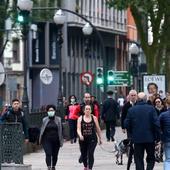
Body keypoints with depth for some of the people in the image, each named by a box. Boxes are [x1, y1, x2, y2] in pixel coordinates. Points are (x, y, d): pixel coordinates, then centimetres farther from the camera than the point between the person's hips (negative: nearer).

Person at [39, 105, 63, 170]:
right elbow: (42, 130, 6)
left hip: (56, 140, 1)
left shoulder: (58, 120, 5)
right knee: (48, 154, -14)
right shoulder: (45, 120, 4)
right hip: (47, 140, -1)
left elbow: (60, 130, 5)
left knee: (55, 155, 10)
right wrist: (40, 140, 3)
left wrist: (61, 140, 1)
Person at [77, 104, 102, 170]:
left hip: (92, 139, -2)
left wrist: (100, 138, 13)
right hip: (83, 140, 2)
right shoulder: (80, 118, 1)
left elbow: (98, 129, 9)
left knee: (90, 154, -15)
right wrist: (80, 135, -27)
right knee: (83, 154, 14)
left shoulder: (94, 118, 1)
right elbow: (78, 129, -8)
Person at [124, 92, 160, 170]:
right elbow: (156, 123, -11)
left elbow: (126, 124, -1)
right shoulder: (151, 108, -7)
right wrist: (157, 136, -1)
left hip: (137, 138, 1)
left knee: (138, 160, 7)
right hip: (150, 138, -1)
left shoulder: (131, 110, -2)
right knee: (151, 158, 12)